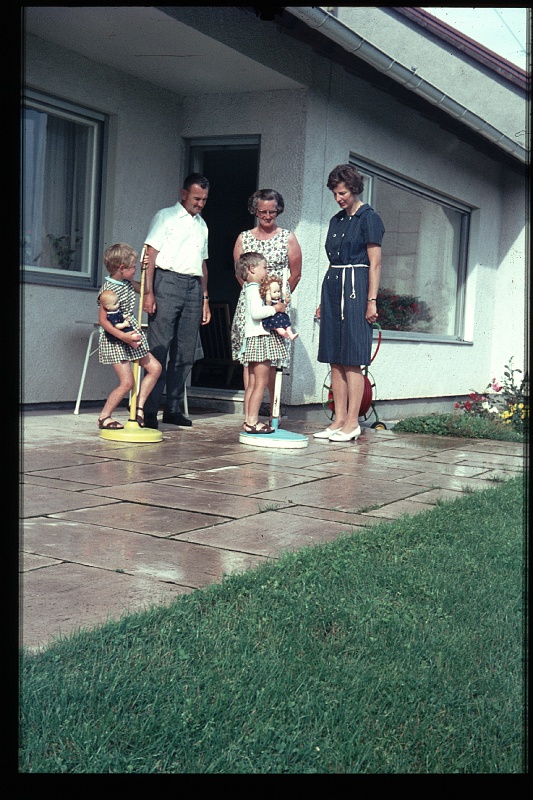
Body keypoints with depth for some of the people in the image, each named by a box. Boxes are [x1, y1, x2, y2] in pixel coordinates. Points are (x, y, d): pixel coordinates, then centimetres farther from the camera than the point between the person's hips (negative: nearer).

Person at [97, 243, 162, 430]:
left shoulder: (128, 282, 5)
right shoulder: (108, 291, -20)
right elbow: (103, 320, -22)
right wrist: (122, 336, -30)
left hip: (132, 335, 9)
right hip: (115, 341, -9)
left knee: (155, 368, 7)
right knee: (127, 382, -11)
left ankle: (139, 406, 14)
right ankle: (104, 417, 3)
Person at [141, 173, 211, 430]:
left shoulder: (202, 225, 23)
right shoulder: (165, 216, 4)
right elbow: (150, 254, -4)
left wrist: (205, 298, 18)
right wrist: (148, 291, -14)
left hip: (193, 287, 6)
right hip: (168, 281, -6)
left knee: (185, 353, 4)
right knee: (159, 348, -10)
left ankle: (173, 409, 11)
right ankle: (149, 411, -8)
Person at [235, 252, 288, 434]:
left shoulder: (250, 289, 19)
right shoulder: (254, 289, -12)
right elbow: (256, 312, -26)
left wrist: (278, 306, 8)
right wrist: (276, 308, -15)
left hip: (254, 340, 10)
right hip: (260, 339, -10)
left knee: (252, 383, 10)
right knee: (261, 383, -9)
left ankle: (248, 420, 12)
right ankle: (252, 421, -9)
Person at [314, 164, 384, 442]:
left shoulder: (368, 218, -4)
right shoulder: (336, 220, 18)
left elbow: (375, 263, -8)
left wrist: (372, 300, -14)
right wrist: (323, 301, 17)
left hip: (355, 288, -8)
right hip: (332, 287, 8)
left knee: (352, 359, -8)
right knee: (335, 359, 5)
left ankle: (352, 422, -5)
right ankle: (339, 420, 9)